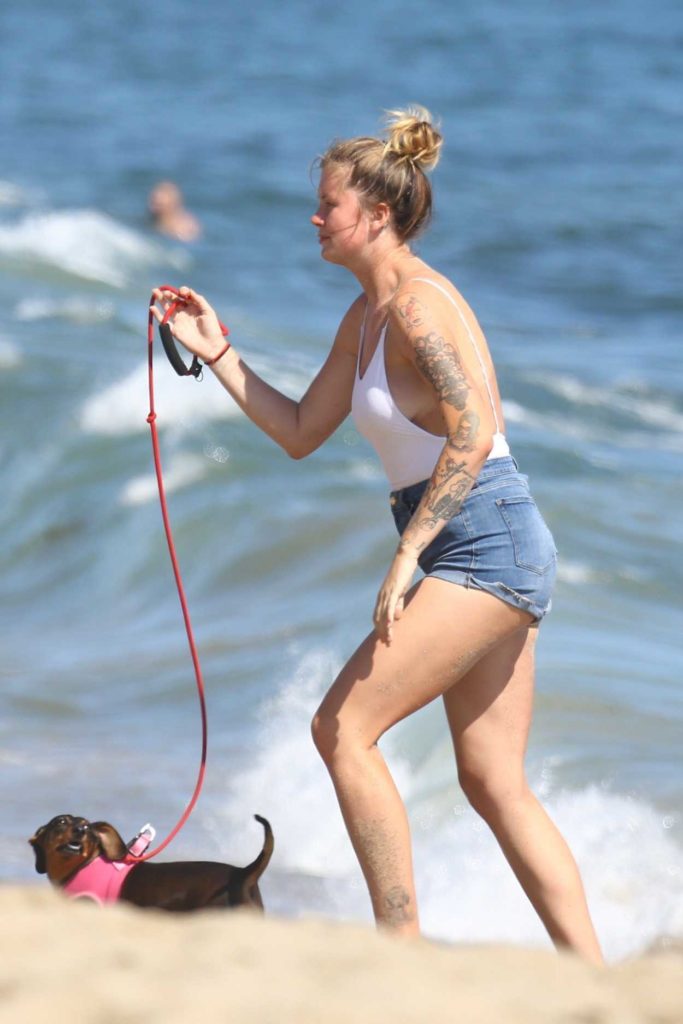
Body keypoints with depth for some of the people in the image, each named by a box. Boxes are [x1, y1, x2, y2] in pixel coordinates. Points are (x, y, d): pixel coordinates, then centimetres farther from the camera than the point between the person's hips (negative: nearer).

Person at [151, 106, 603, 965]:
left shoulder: (418, 302, -14)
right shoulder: (366, 315, 16)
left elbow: (474, 435, -24)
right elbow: (300, 434, 24)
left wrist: (407, 555, -24)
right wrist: (216, 353, 18)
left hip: (486, 541, -10)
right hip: (481, 555, 10)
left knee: (343, 726, -11)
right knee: (494, 786, 8)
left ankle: (404, 950, -8)